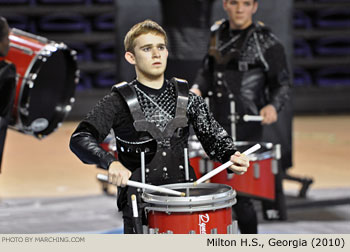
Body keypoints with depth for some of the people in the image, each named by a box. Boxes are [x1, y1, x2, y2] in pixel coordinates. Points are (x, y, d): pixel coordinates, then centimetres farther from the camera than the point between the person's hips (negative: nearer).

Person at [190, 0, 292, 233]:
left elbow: (282, 85, -4)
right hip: (215, 125, 6)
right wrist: (197, 89, 4)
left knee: (240, 193, -8)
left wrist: (273, 106, -23)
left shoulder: (266, 41, -7)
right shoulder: (217, 33, 10)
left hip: (245, 129, -6)